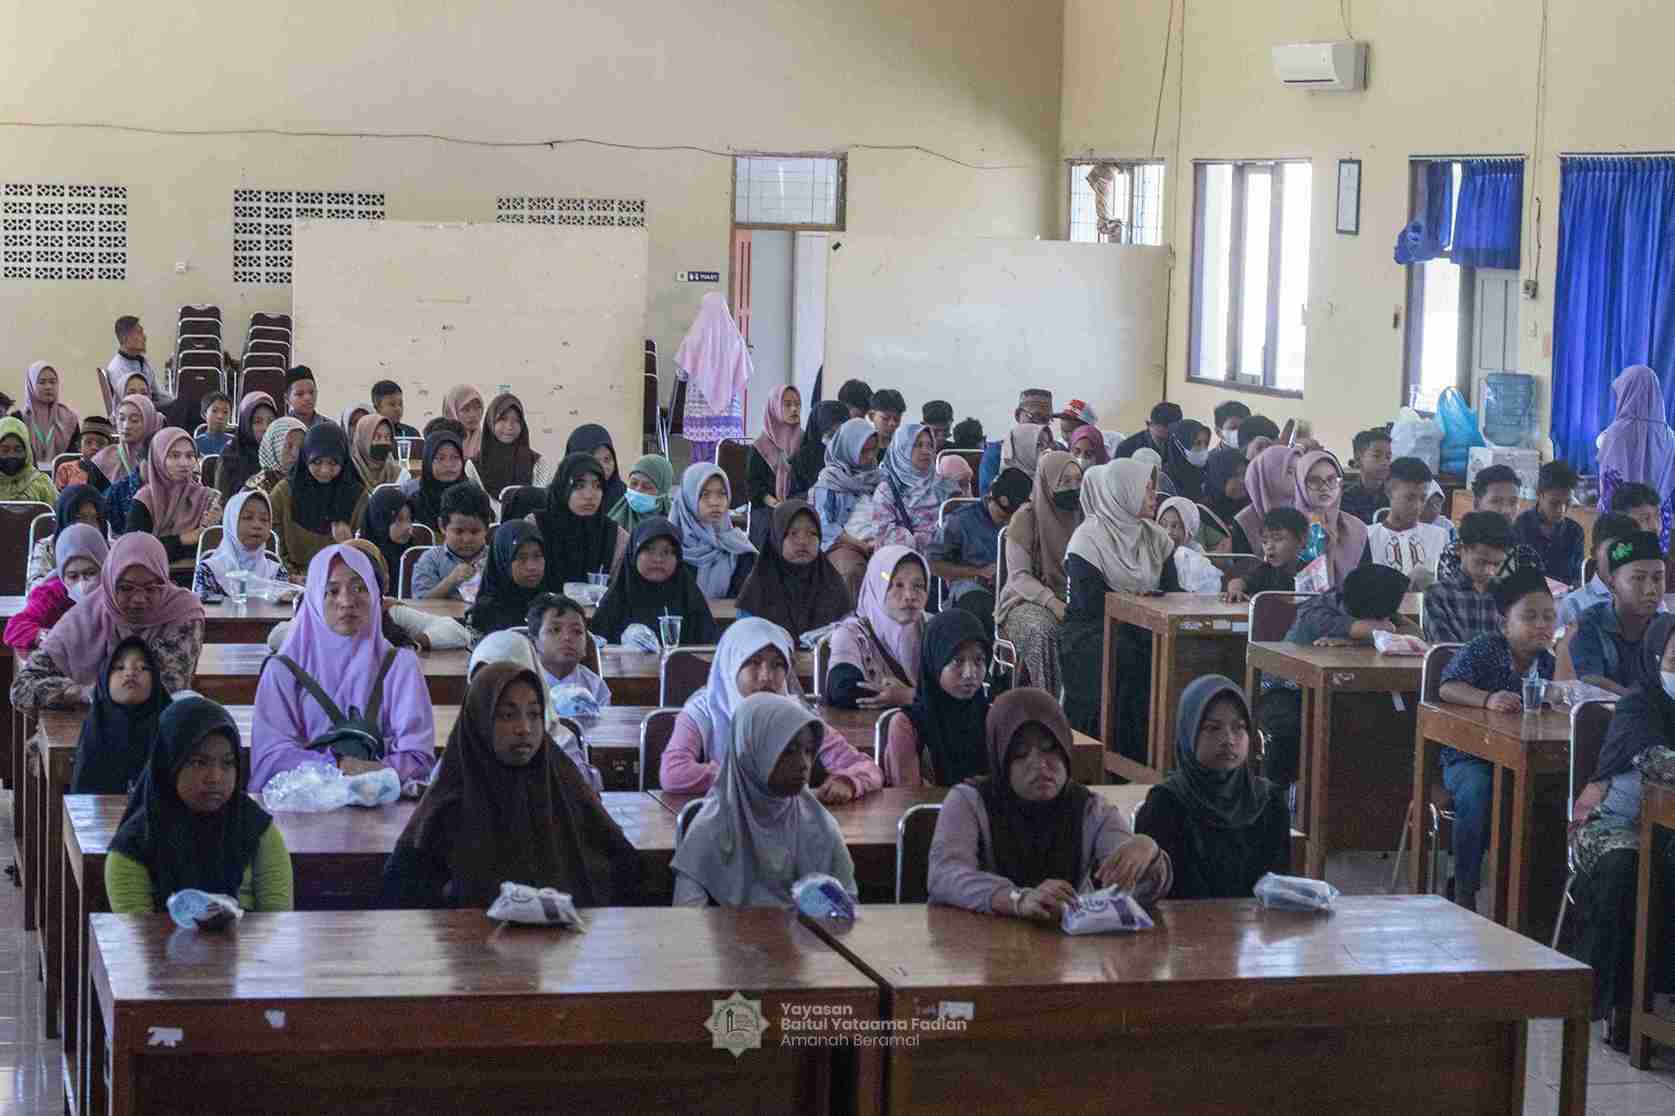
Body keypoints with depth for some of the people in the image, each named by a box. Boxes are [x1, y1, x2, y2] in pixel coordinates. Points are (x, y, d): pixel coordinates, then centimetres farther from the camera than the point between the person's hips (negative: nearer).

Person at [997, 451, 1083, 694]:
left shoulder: (1082, 517, 10)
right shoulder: (1026, 518, -4)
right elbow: (1019, 575, -9)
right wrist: (1053, 602, -24)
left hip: (1075, 599, 4)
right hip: (1027, 599, -4)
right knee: (1041, 630, -39)